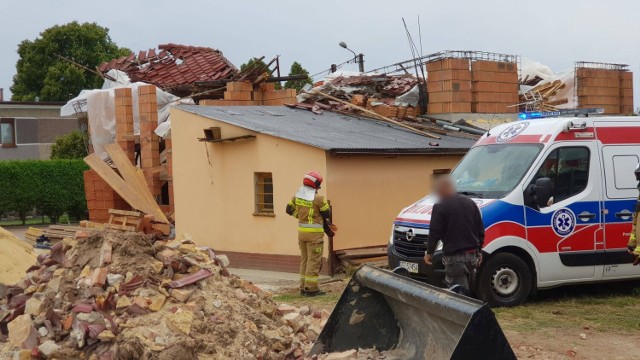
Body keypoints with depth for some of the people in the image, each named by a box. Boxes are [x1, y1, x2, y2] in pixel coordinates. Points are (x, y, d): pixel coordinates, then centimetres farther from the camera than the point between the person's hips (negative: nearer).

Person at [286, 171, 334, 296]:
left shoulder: (297, 195, 4)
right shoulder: (318, 198, -16)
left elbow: (289, 210, 13)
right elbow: (327, 214, -5)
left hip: (301, 231, 7)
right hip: (314, 233, -7)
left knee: (305, 259, 16)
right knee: (314, 260, -1)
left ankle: (304, 287, 21)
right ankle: (311, 288, 0)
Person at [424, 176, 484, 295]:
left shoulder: (440, 207, -10)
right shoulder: (470, 203, 12)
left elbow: (434, 233, -11)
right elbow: (480, 230, 17)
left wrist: (429, 252, 1)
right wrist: (478, 250, 25)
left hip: (454, 257, -7)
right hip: (472, 255, 7)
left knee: (458, 292, -6)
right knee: (467, 289, 20)